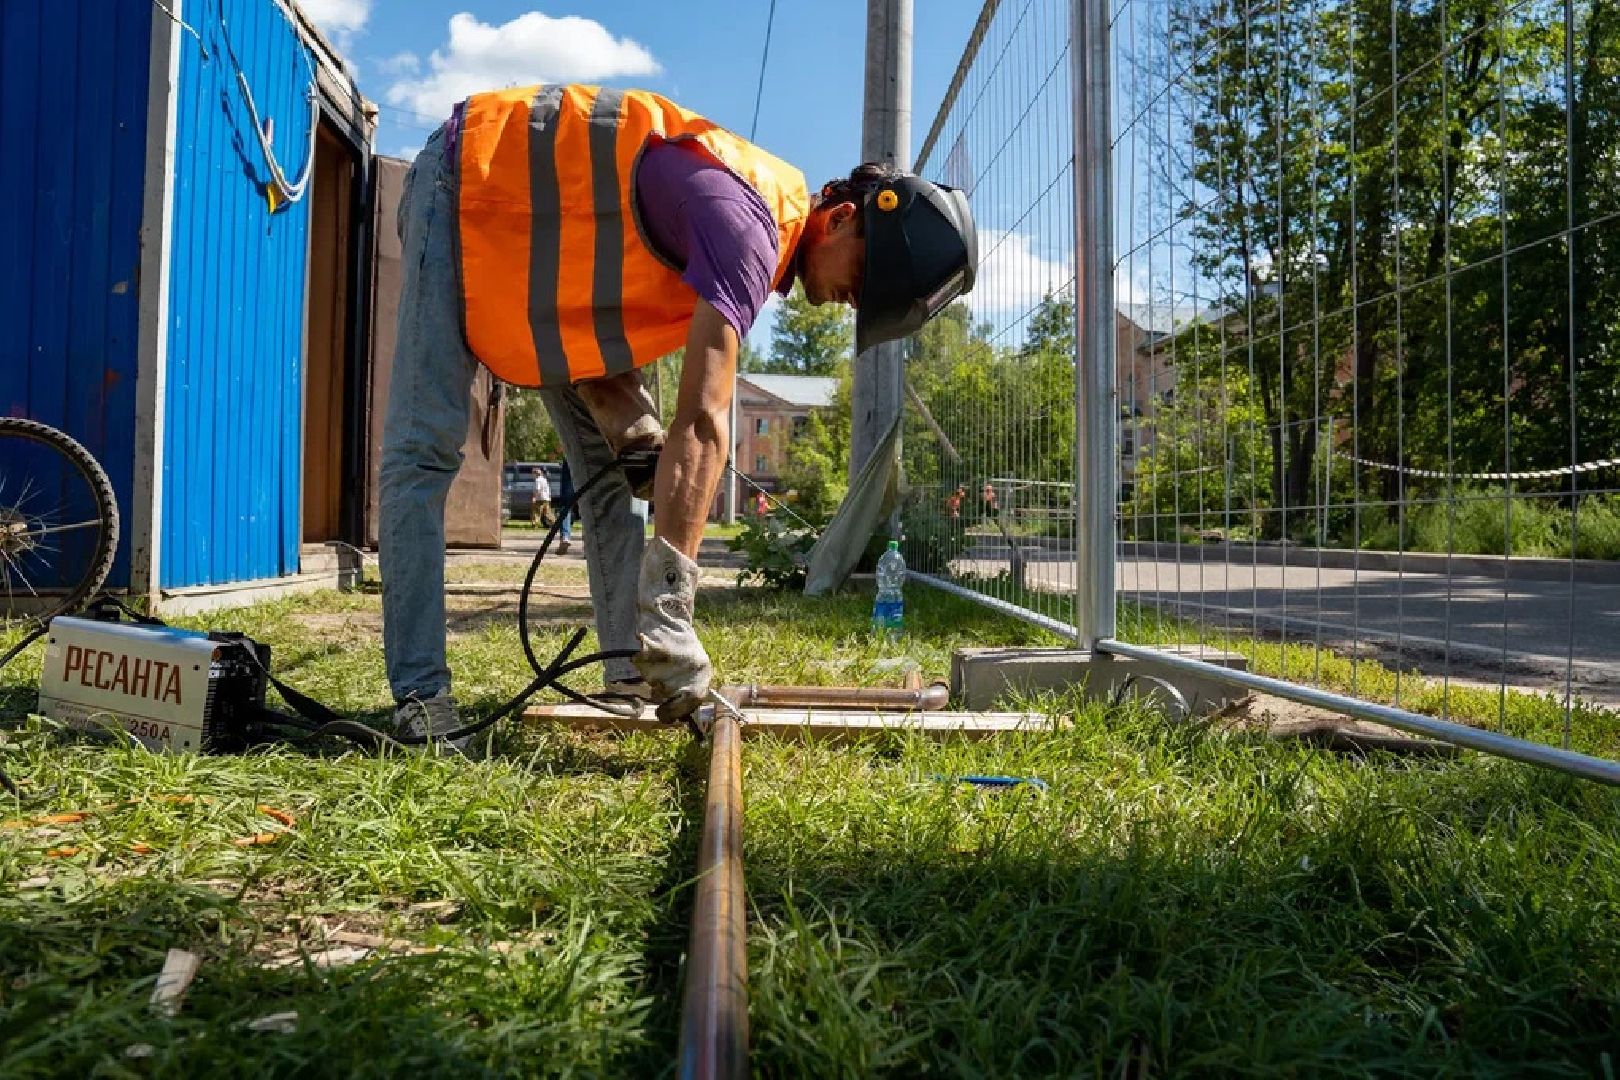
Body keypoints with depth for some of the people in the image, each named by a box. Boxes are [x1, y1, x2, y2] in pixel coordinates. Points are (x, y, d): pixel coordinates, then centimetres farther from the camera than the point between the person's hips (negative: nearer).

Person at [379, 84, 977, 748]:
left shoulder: (770, 224, -1)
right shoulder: (747, 222, -31)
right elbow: (702, 422, -40)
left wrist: (634, 434, -13)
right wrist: (668, 608, -43)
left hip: (533, 218, 9)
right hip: (467, 179, -9)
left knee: (605, 462, 1)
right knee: (427, 449, -15)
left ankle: (631, 670, 2)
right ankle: (419, 693, -11)